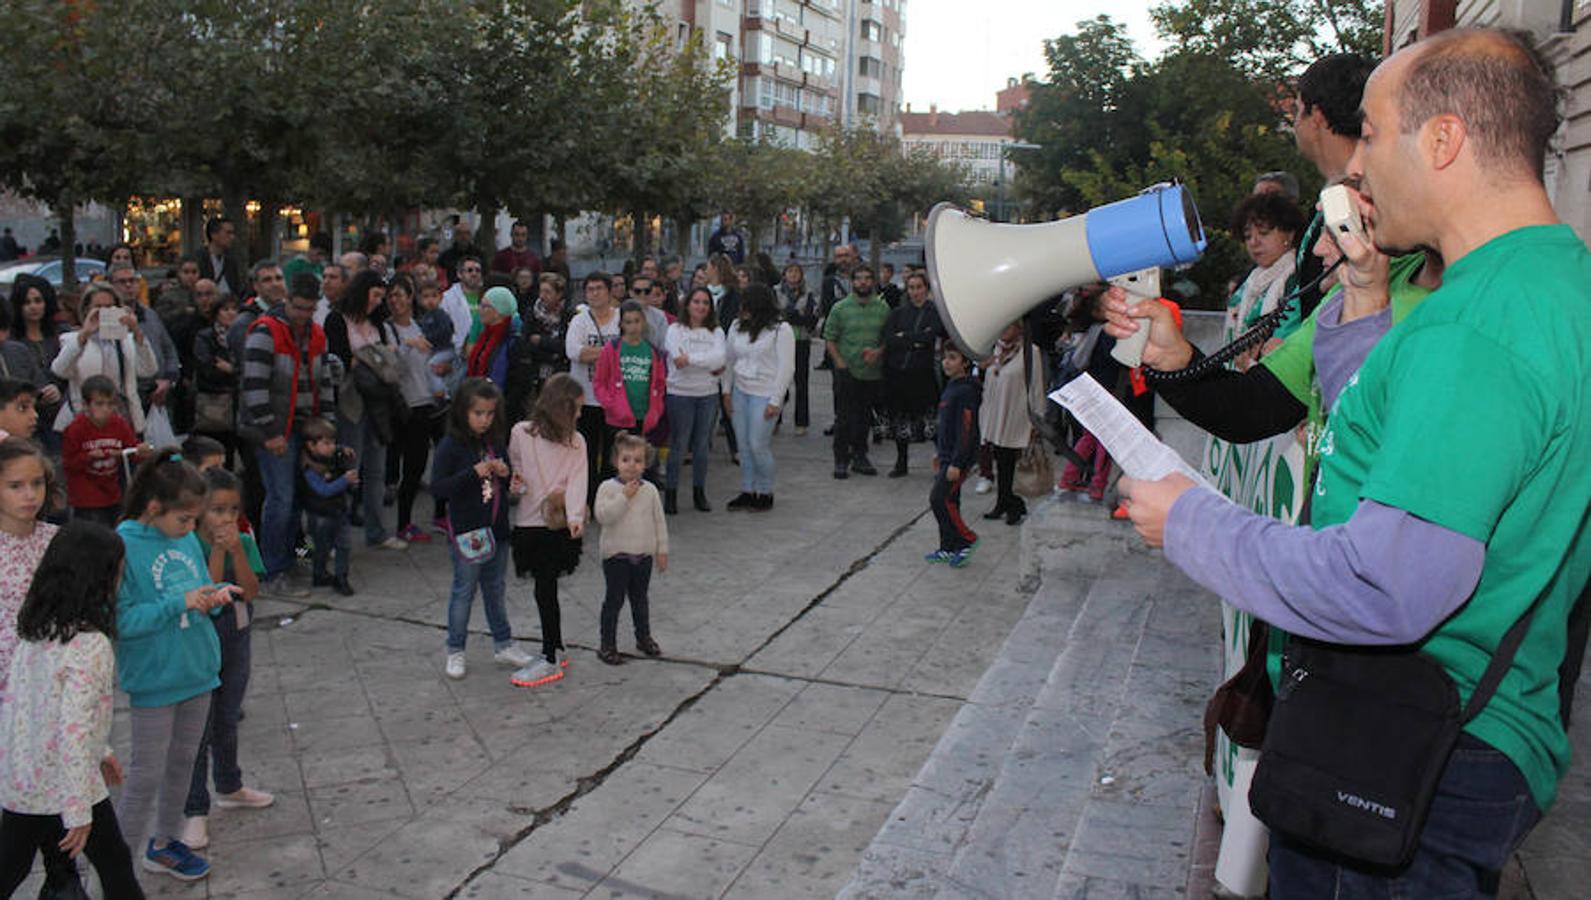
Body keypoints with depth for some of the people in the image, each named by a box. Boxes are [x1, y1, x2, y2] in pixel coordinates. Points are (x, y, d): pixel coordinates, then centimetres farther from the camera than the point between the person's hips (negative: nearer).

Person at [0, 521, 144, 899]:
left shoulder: (36, 631, 2)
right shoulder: (91, 645, -24)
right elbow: (74, 731, -26)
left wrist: (99, 751, 22)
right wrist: (78, 812, -20)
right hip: (65, 784, -7)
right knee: (114, 864, 12)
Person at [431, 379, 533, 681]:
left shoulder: (496, 443, 6)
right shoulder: (451, 446, -12)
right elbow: (437, 487, -18)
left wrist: (505, 473, -7)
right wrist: (473, 473, -25)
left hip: (497, 528, 5)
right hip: (466, 531, -5)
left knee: (495, 588, 17)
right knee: (464, 591, 5)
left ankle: (503, 644, 29)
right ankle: (455, 651, 18)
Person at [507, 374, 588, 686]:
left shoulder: (576, 442, -1)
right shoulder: (521, 433, 0)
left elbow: (577, 481, -10)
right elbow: (513, 468, 11)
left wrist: (575, 516, -24)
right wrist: (516, 484, -12)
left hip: (560, 525, -2)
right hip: (529, 523, 2)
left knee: (546, 590, -3)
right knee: (545, 590, 12)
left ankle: (550, 660, 6)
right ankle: (557, 649, 26)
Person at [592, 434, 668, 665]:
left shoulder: (650, 490, 1)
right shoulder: (608, 487, -10)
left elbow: (659, 521, 6)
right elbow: (602, 515, -22)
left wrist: (662, 550, 5)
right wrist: (624, 497, -24)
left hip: (644, 555, 4)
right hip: (616, 556, -4)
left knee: (640, 598, 19)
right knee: (614, 599, 2)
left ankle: (644, 637, 34)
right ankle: (608, 645, 11)